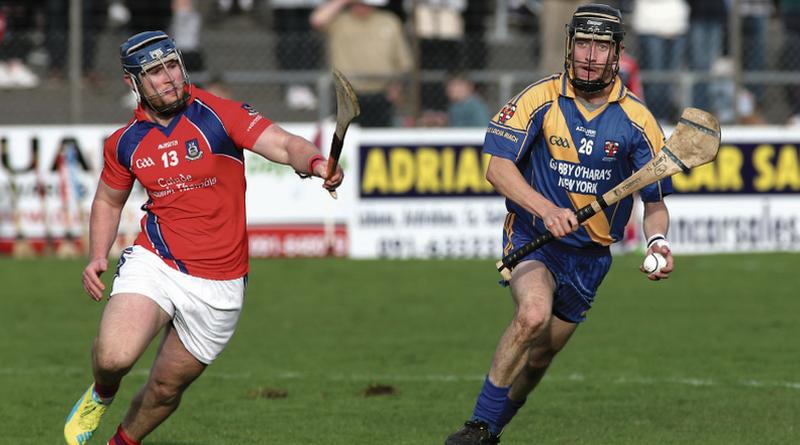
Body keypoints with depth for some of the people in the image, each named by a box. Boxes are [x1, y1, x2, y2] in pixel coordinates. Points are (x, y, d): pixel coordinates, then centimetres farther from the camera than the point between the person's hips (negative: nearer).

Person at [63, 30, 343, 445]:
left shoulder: (218, 115, -8)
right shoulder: (124, 142, 3)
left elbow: (285, 145, -19)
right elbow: (108, 201, 21)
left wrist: (316, 163, -41)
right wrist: (97, 257, 5)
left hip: (219, 286, -1)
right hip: (153, 264, 1)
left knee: (166, 388, 9)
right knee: (114, 355, -25)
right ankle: (101, 395, 11)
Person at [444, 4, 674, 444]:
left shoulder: (636, 121, -4)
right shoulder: (540, 99, -9)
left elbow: (655, 201, 1)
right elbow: (498, 167, -12)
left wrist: (658, 242, -21)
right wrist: (547, 210, -27)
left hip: (590, 254, 3)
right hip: (531, 237, -3)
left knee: (537, 358, 7)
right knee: (534, 313, -31)